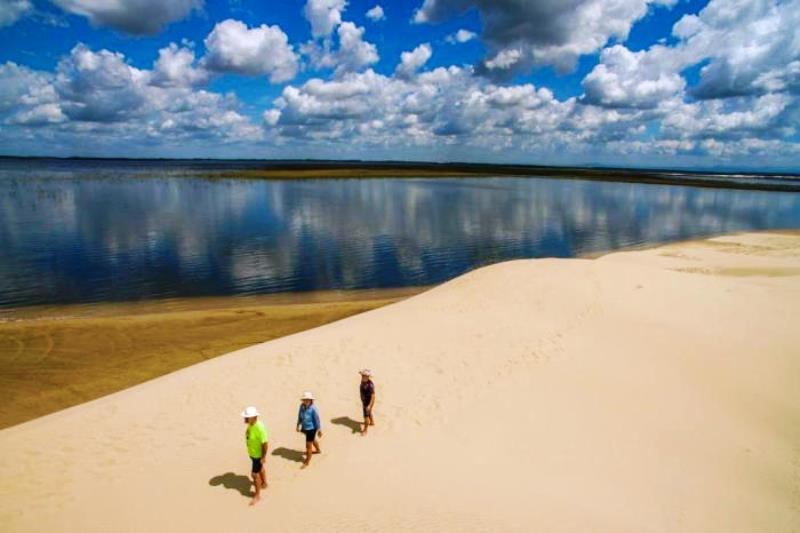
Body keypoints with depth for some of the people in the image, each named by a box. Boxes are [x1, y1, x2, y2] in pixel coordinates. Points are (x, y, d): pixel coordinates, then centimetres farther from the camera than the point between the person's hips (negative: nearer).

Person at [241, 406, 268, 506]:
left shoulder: (259, 428, -36)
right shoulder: (250, 424, -9)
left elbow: (265, 443, -29)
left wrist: (263, 457, -22)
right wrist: (250, 450, 18)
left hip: (258, 454, -8)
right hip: (252, 452, 8)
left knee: (255, 473, 4)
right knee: (260, 468, 27)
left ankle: (257, 495, 22)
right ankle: (264, 483, 51)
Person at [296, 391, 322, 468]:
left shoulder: (313, 408, -31)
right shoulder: (302, 406, -14)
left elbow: (317, 420, -19)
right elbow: (300, 416, 3)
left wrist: (319, 430, -10)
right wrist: (298, 425, 12)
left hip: (311, 428, -6)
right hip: (304, 427, 6)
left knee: (308, 445, 6)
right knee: (313, 440, 31)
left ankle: (307, 461, 28)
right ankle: (318, 450, 60)